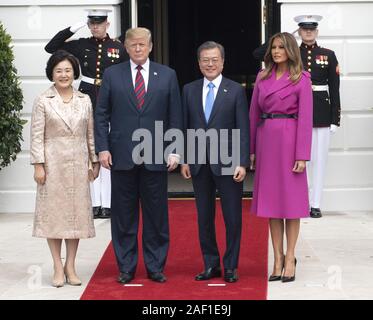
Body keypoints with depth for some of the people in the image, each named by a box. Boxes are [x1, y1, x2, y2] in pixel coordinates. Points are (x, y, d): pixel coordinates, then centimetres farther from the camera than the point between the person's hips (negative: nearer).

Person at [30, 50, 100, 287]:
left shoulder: (85, 101, 7)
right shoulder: (43, 101, -1)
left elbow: (90, 134, 10)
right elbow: (37, 136, -4)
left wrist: (95, 160, 8)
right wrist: (38, 165, -9)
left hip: (78, 163, 3)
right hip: (53, 163, -2)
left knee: (77, 212, 4)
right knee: (53, 212, 1)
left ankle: (71, 266, 14)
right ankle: (58, 267, 9)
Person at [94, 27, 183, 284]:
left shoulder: (167, 75, 6)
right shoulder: (112, 75, 6)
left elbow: (175, 116, 6)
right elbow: (102, 115, 5)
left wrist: (174, 151, -1)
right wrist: (103, 148, -4)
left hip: (156, 157, 0)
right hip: (122, 157, 0)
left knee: (156, 215, 5)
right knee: (124, 215, 6)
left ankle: (156, 267, 16)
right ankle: (126, 267, 16)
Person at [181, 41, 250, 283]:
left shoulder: (236, 90, -1)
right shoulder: (189, 90, 8)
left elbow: (243, 129, -4)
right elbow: (184, 127, 9)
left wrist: (242, 163, -11)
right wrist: (184, 159, 3)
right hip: (199, 164, 3)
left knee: (233, 217, 3)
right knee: (204, 218, 9)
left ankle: (231, 266, 14)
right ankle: (211, 265, 20)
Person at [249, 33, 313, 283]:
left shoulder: (301, 79, -3)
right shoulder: (262, 77, 11)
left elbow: (305, 119, -7)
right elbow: (254, 114, 11)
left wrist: (302, 155, -13)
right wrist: (251, 149, 6)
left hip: (289, 141, -5)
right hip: (265, 141, 5)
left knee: (290, 200, 1)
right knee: (270, 200, 6)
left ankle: (290, 258, 9)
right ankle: (278, 258, 13)